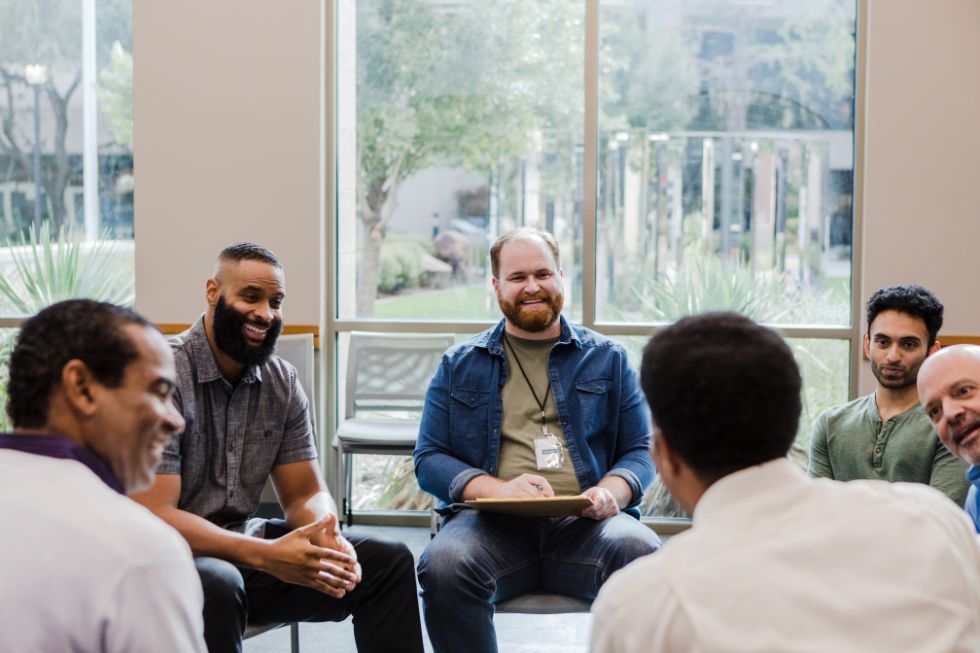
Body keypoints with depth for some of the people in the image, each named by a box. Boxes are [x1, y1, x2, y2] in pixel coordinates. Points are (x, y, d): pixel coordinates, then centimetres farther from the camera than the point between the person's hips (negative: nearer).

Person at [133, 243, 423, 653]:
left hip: (242, 543, 7)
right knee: (216, 584, -39)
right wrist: (265, 556, -34)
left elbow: (305, 494, 5)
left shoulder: (282, 381, 5)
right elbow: (153, 516, -23)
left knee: (387, 561, -3)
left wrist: (327, 538, -20)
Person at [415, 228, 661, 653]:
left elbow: (640, 450, 16)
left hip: (583, 523, 0)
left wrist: (611, 491, -8)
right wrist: (499, 488, -8)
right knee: (444, 566, -34)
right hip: (493, 523, 0)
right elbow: (428, 459, 12)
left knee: (640, 554, -34)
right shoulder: (460, 366, 18)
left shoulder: (607, 359, 19)